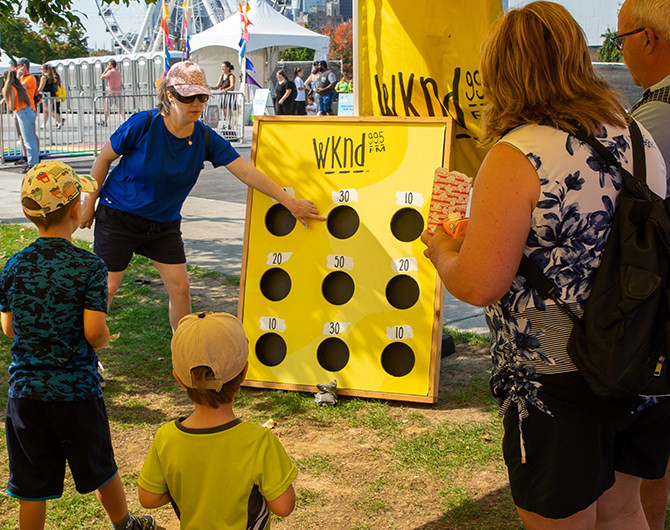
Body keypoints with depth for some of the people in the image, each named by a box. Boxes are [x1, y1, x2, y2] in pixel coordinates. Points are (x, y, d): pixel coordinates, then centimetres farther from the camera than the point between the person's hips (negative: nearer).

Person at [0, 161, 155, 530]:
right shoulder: (89, 267, -14)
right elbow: (94, 332, -20)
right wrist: (103, 341, 2)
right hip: (76, 389, -2)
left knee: (32, 485, 12)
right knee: (99, 468, 20)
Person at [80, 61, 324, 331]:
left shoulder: (206, 138, -11)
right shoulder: (143, 125, -20)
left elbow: (247, 172, -13)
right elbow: (103, 159, -8)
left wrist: (289, 202, -17)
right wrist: (89, 204, -3)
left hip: (165, 223, 4)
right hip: (119, 215, -4)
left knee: (179, 287, 1)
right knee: (107, 286, -2)